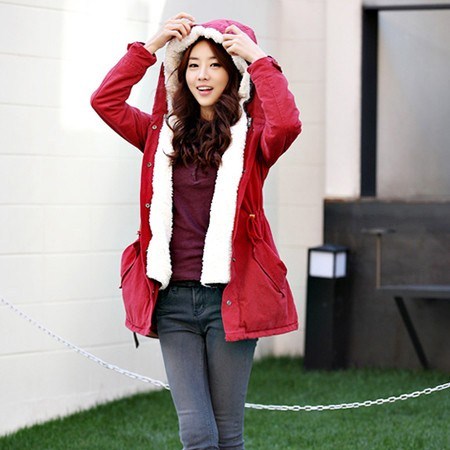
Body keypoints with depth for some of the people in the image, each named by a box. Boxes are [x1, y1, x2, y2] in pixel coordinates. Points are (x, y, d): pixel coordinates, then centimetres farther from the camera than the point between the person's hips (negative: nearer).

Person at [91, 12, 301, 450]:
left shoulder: (250, 138, 1)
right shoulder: (164, 134, 11)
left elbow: (286, 124, -21)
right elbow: (105, 101, 2)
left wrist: (258, 59, -13)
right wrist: (149, 46, -1)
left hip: (229, 298, -2)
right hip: (173, 299, 2)